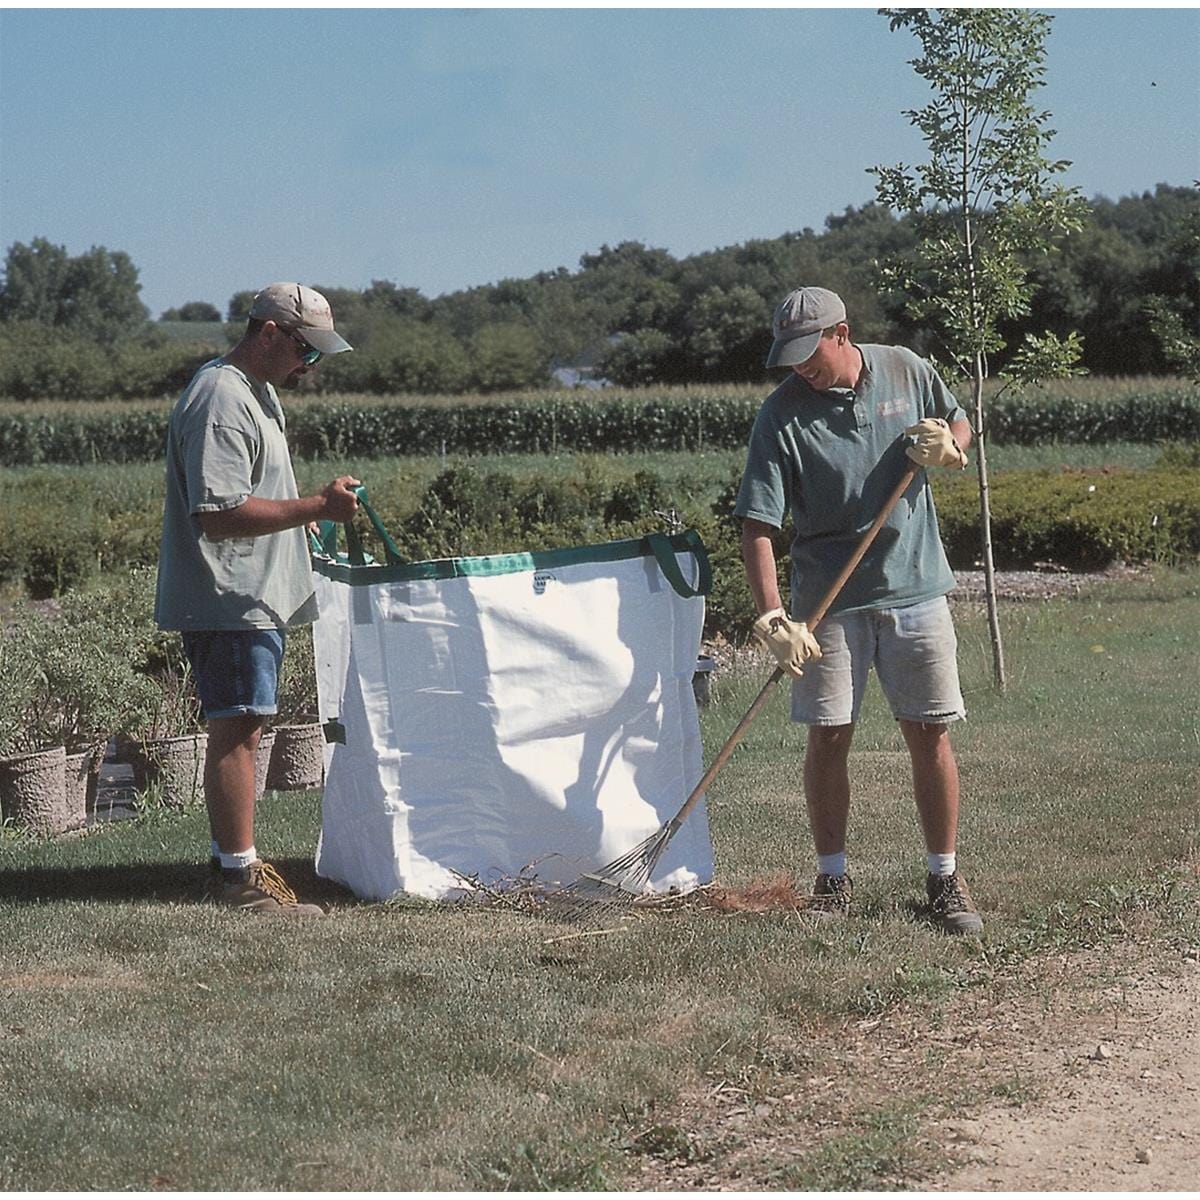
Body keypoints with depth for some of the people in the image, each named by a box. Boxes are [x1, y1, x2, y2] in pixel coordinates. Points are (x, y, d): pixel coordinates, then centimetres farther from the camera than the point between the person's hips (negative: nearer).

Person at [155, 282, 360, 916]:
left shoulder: (255, 390, 16)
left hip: (256, 597, 11)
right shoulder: (220, 401, -19)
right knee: (235, 730, -8)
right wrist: (317, 506, -24)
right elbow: (219, 514, -26)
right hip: (229, 602, -11)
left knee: (241, 730, 14)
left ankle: (231, 861, 21)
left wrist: (300, 527, 19)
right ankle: (240, 876, -5)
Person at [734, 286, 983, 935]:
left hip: (916, 588, 1)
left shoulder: (908, 371, -2)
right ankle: (832, 880, 15)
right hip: (829, 600, -1)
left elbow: (959, 424, 17)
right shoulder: (782, 415, -11)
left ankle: (944, 880, 13)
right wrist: (773, 616, -26)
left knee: (929, 734, 1)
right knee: (827, 736, 0)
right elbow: (758, 525, -14)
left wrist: (948, 446, -9)